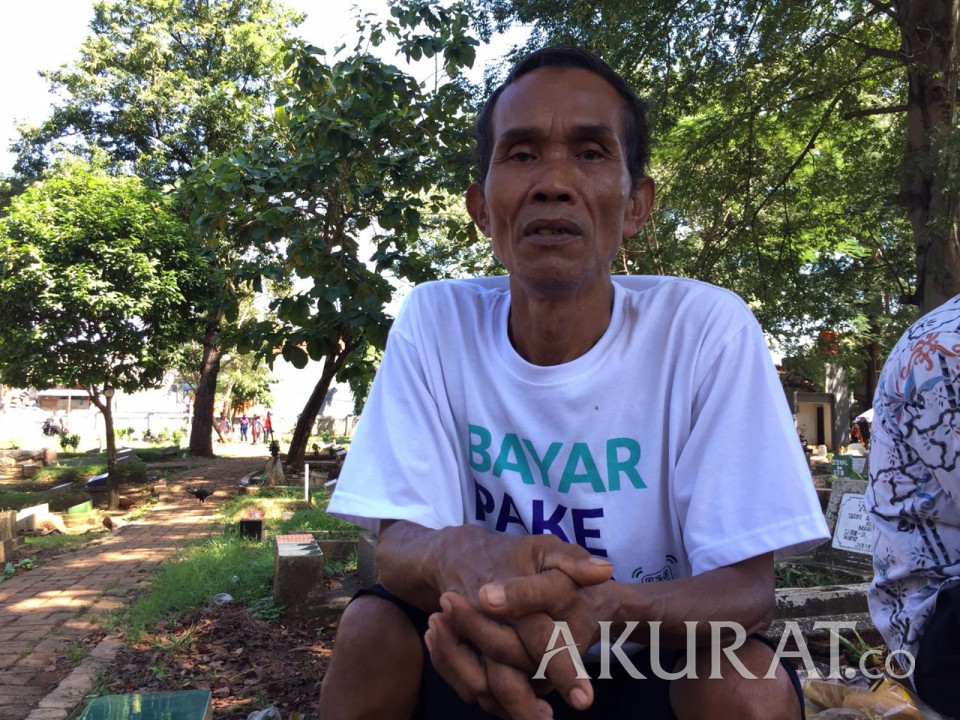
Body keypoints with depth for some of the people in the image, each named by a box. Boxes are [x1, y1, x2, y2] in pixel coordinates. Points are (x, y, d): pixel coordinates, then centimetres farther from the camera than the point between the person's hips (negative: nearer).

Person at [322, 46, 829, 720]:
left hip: (661, 665, 0)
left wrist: (601, 606, -40)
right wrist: (457, 552, -38)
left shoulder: (706, 327, -17)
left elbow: (748, 586, -17)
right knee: (372, 629, -25)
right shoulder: (436, 319, -11)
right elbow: (397, 542, -12)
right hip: (488, 663, 1)